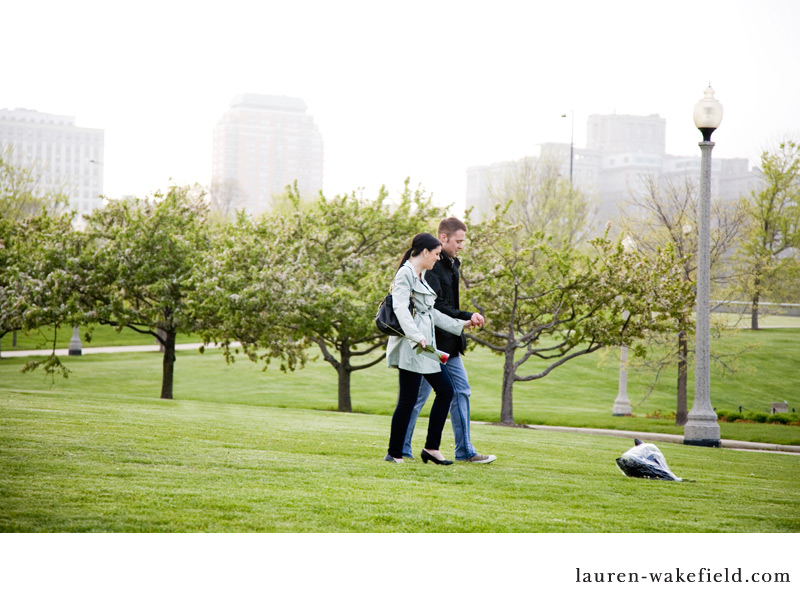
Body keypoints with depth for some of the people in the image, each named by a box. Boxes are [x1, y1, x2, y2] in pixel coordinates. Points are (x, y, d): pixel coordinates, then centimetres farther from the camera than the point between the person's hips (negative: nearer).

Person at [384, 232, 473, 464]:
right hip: (410, 346, -10)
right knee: (408, 399, -6)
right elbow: (400, 308, -23)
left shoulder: (421, 275, 19)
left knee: (445, 390, 8)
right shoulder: (405, 274, -11)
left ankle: (431, 447, 11)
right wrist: (416, 336, -35)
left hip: (425, 344, 10)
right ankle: (394, 453, 3)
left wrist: (461, 325, 29)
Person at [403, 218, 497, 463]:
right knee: (420, 394, -2)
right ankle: (401, 448, 8)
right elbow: (437, 306, -22)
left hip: (450, 343, 10)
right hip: (432, 341, -10)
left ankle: (465, 450, 14)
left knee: (461, 391, 9)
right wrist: (468, 317, -21)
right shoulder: (431, 266, -16)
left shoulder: (452, 264, 14)